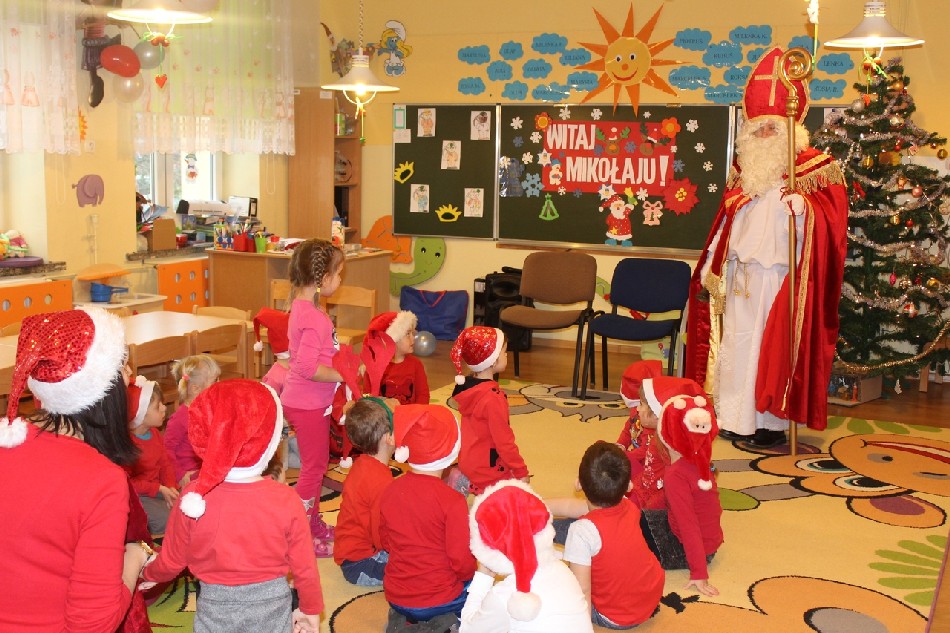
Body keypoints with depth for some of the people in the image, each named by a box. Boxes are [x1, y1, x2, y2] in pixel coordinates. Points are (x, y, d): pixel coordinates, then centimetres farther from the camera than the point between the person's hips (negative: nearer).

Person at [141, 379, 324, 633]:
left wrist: (148, 573, 20)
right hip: (272, 611, -1)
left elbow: (171, 562, -3)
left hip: (215, 612, 1)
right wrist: (311, 610, 8)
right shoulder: (286, 501, -20)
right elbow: (304, 568, -11)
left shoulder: (193, 497, -18)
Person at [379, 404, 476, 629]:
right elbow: (462, 562, -16)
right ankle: (452, 623, 0)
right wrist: (471, 574, 5)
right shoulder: (452, 501, -21)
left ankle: (401, 619, 9)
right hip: (439, 600, -4)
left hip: (395, 598, 5)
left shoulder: (390, 491, -4)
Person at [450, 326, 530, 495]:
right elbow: (503, 440, -20)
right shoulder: (493, 398, -24)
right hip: (488, 469, -9)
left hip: (468, 461, 9)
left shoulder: (467, 387, 2)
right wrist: (521, 472, -10)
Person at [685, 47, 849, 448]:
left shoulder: (815, 168, -1)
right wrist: (712, 269, 14)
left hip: (779, 275, -5)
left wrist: (803, 206, -28)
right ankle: (734, 418, 14)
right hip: (740, 275, 5)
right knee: (736, 342, 6)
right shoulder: (744, 169, 13)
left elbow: (830, 221, -9)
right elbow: (726, 223, 17)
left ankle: (771, 421, 7)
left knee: (773, 345, -3)